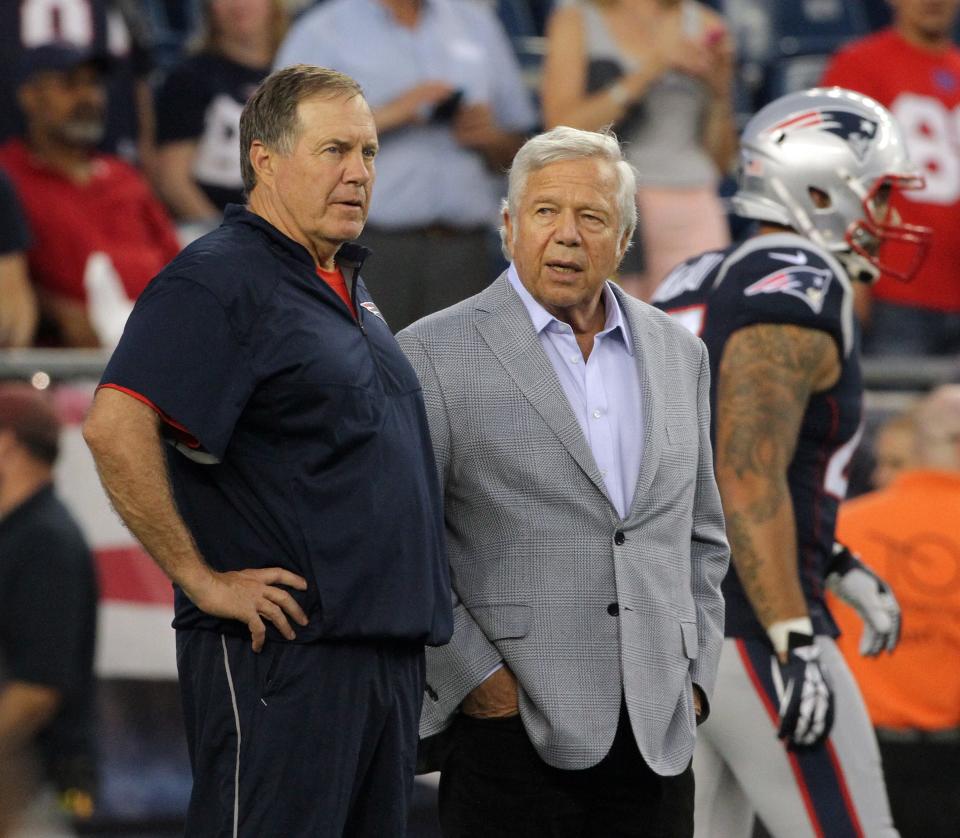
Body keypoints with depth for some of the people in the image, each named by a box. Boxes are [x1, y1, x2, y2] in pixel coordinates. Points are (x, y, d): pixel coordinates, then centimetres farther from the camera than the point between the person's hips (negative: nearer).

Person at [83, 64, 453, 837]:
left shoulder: (347, 285, 18)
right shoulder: (218, 282, -11)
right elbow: (116, 428, -24)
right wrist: (201, 580, -20)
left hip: (389, 651, 9)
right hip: (284, 652, -9)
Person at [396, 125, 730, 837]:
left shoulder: (678, 355, 14)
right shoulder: (435, 354, -2)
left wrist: (693, 673, 10)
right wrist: (473, 677, -10)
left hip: (658, 731, 4)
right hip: (515, 728, -4)